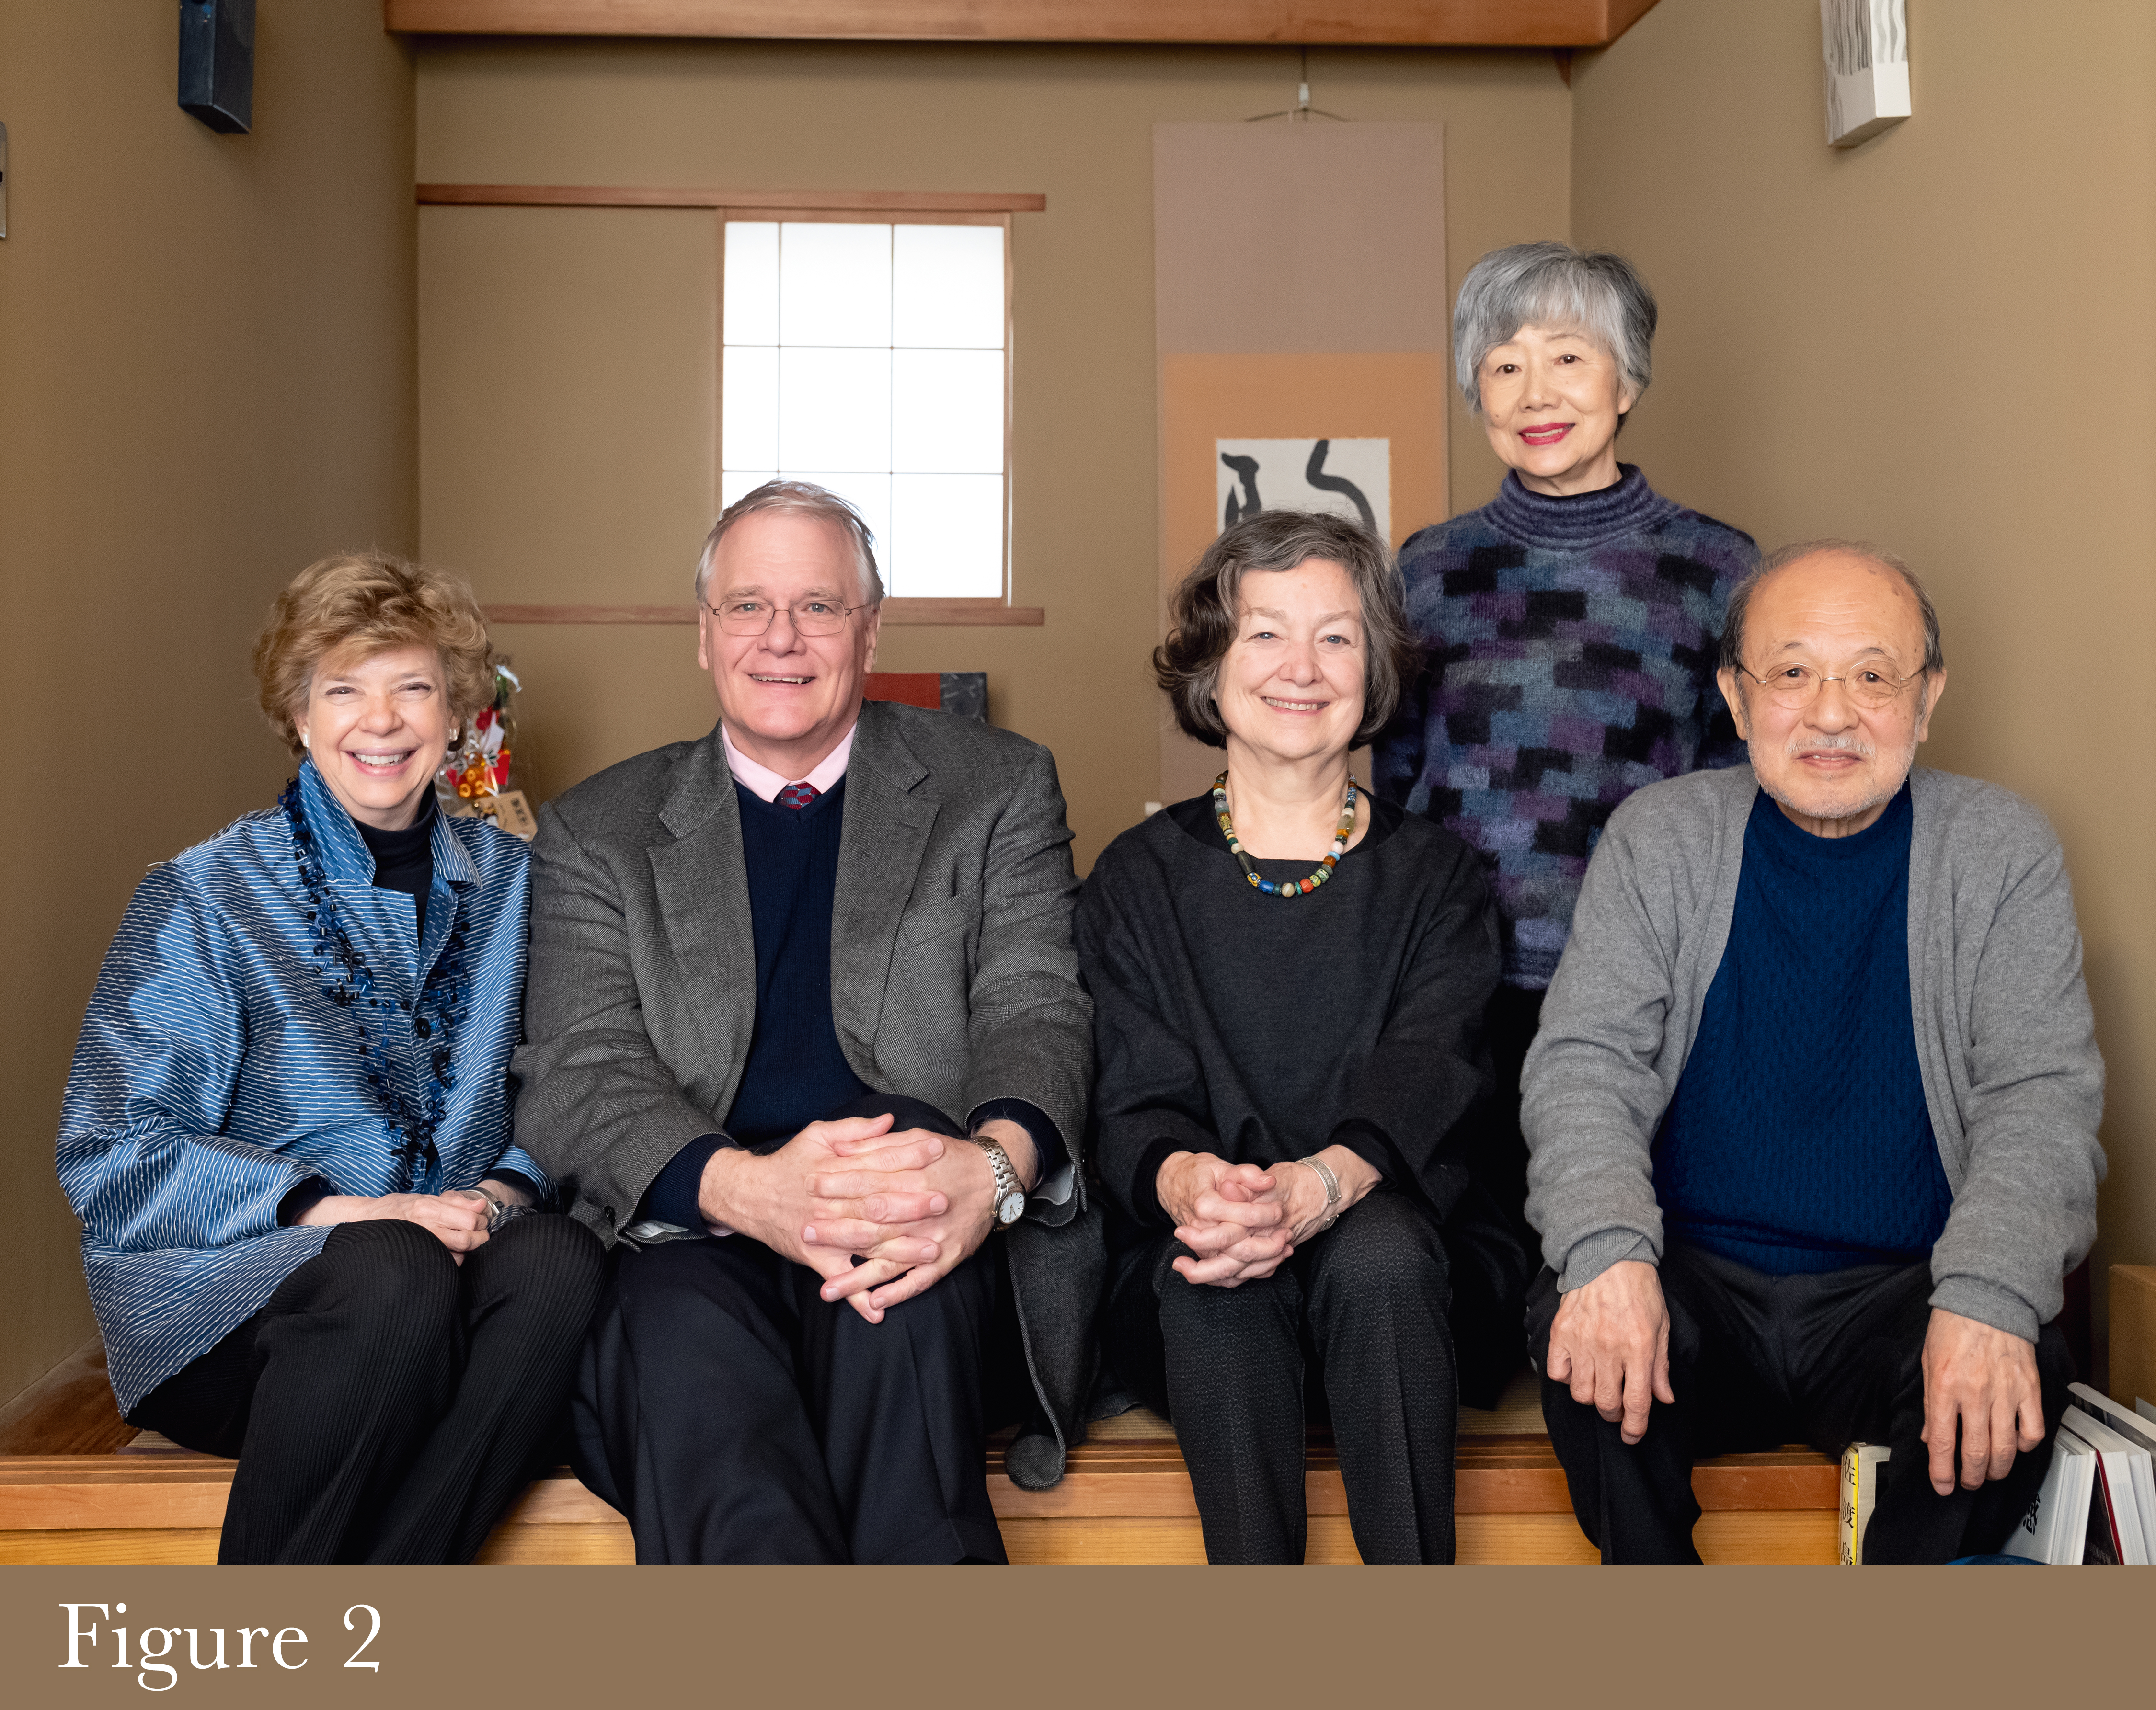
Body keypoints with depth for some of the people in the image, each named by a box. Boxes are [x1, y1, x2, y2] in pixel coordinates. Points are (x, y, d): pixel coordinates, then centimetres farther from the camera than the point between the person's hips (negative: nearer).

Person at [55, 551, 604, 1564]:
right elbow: (110, 1159, -3)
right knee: (390, 1276, -36)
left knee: (556, 1262, -31)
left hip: (453, 1259, 3)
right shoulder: (202, 899, 2)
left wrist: (505, 1190, -11)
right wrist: (337, 1210, -16)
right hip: (225, 1306, -2)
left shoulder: (504, 879, 12)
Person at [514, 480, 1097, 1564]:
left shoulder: (997, 790, 14)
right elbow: (577, 1075, 1)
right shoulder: (598, 832, 14)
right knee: (681, 1336, -35)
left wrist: (994, 1164, -25)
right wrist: (743, 1188, -23)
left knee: (897, 1298, -36)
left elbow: (1037, 1014, 2)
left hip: (940, 1254, 0)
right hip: (697, 1243, 0)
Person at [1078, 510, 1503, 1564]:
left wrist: (1314, 1188, -31)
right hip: (1192, 1308, 0)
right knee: (1208, 1265, -33)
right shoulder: (1139, 878, 11)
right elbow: (1135, 1103, -1)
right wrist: (1187, 1185, -28)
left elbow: (1425, 1078, -7)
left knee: (1377, 1250, -33)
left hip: (1394, 1251, 0)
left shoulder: (1434, 876, 11)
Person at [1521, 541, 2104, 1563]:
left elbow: (2043, 1096, -6)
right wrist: (1608, 1249, -27)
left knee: (2020, 1372, -29)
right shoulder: (1658, 837, 1)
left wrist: (1989, 1299, -26)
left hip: (1901, 1291, 0)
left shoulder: (2002, 853, 1)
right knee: (1582, 1327, -30)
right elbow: (1585, 1059, -6)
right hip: (1695, 1283, 0)